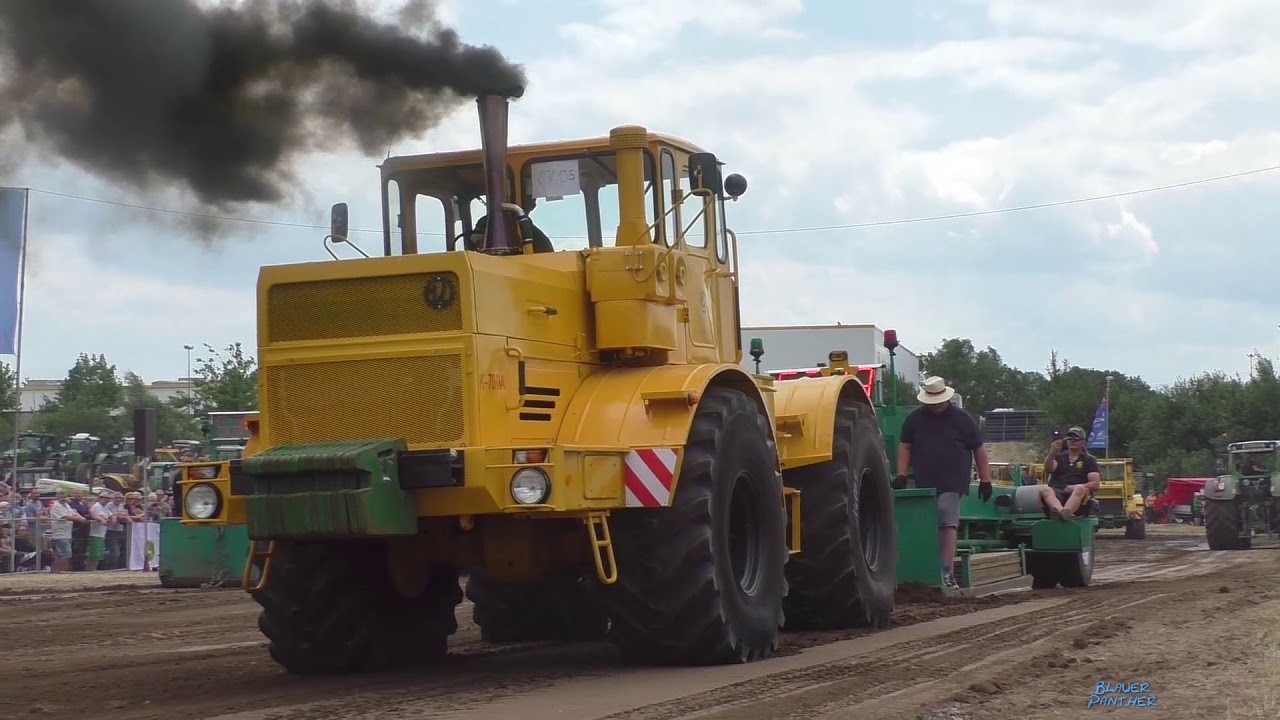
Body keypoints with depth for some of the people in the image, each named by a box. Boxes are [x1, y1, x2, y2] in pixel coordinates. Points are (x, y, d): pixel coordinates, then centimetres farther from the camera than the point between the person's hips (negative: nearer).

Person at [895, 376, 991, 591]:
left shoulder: (962, 419, 2)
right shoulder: (914, 419, 8)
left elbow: (979, 449, 6)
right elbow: (904, 446, 11)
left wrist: (985, 480, 4)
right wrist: (901, 475, 1)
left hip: (952, 484, -3)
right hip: (924, 483, 3)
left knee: (947, 524, -13)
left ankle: (947, 573, -16)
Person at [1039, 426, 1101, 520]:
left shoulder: (1089, 460, 17)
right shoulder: (1059, 457, 23)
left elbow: (1095, 484, 4)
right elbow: (1048, 470, 2)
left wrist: (1076, 487, -13)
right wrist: (1052, 453, -16)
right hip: (1057, 492, 1)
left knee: (1080, 489, -36)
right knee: (1045, 489, -32)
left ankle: (1066, 511, -65)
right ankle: (1059, 510, -64)